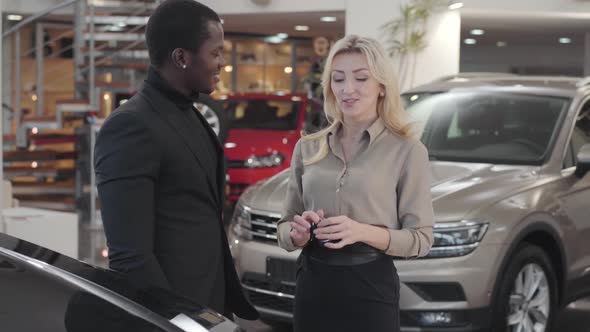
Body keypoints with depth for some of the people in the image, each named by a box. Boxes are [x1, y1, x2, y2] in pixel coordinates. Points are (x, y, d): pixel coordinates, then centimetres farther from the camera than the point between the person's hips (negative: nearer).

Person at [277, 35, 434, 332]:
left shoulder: (406, 151, -5)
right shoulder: (307, 148, 6)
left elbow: (421, 239, -6)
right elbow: (284, 229, 10)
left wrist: (365, 233, -22)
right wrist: (297, 234, -13)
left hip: (371, 290, -3)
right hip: (312, 288, 3)